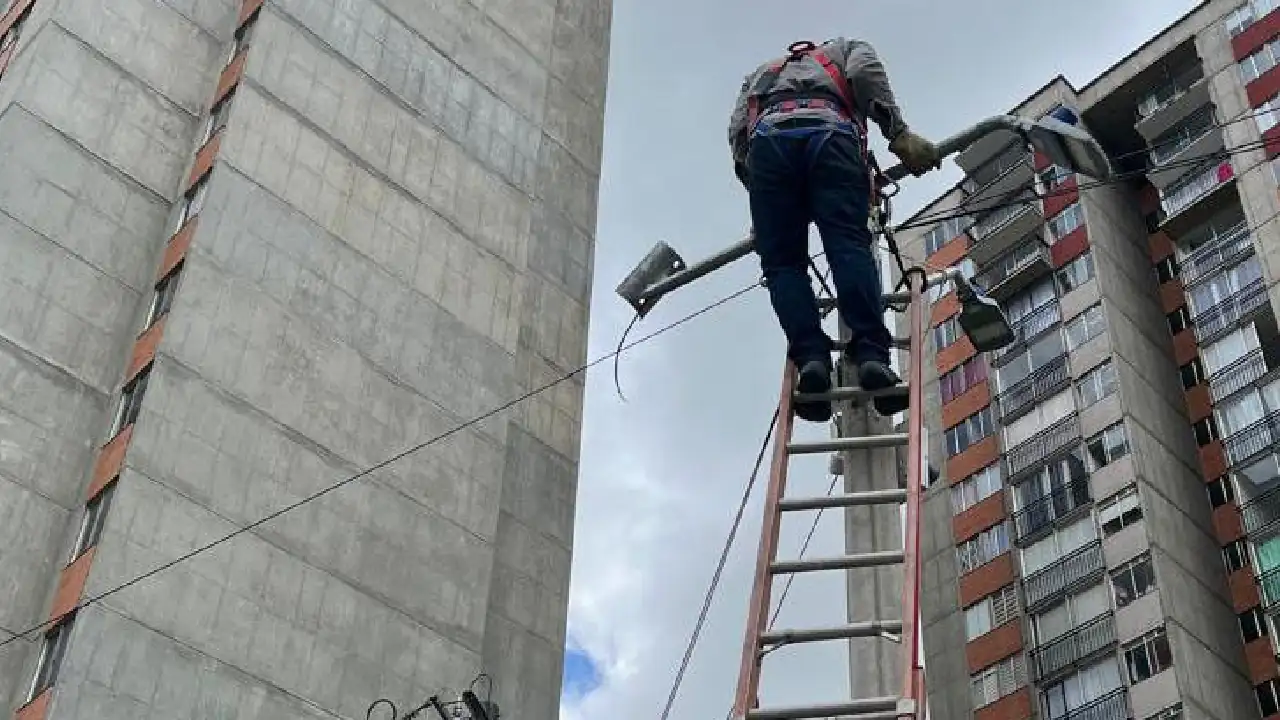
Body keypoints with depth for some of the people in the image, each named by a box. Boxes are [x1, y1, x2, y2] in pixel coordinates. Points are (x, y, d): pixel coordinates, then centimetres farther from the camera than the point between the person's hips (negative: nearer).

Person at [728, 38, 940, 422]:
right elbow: (867, 72, 13)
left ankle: (810, 357, -24)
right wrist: (900, 134, 5)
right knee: (849, 245, -13)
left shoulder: (761, 73, 45)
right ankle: (871, 354, -31)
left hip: (767, 136, 1)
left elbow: (738, 131, 25)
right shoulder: (845, 48, 40)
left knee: (783, 262, -3)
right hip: (829, 131, -1)